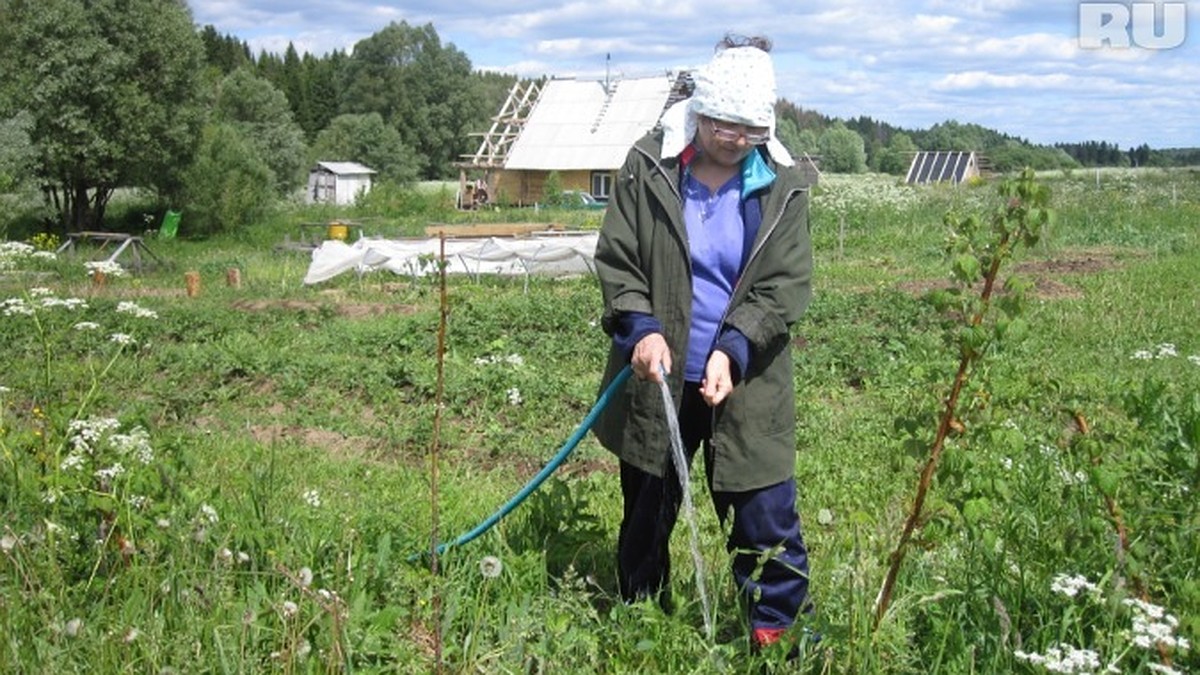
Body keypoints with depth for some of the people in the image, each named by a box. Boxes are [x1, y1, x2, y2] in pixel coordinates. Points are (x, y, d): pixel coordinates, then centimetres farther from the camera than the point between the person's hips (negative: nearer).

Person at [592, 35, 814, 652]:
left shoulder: (783, 186, -3)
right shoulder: (647, 167, -5)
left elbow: (786, 285, -6)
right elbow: (615, 259, -2)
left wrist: (731, 349, -19)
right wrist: (640, 328, -18)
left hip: (744, 386, -1)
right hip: (658, 377, 1)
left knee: (766, 522, 0)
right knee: (646, 517, 15)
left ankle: (782, 641, 18)